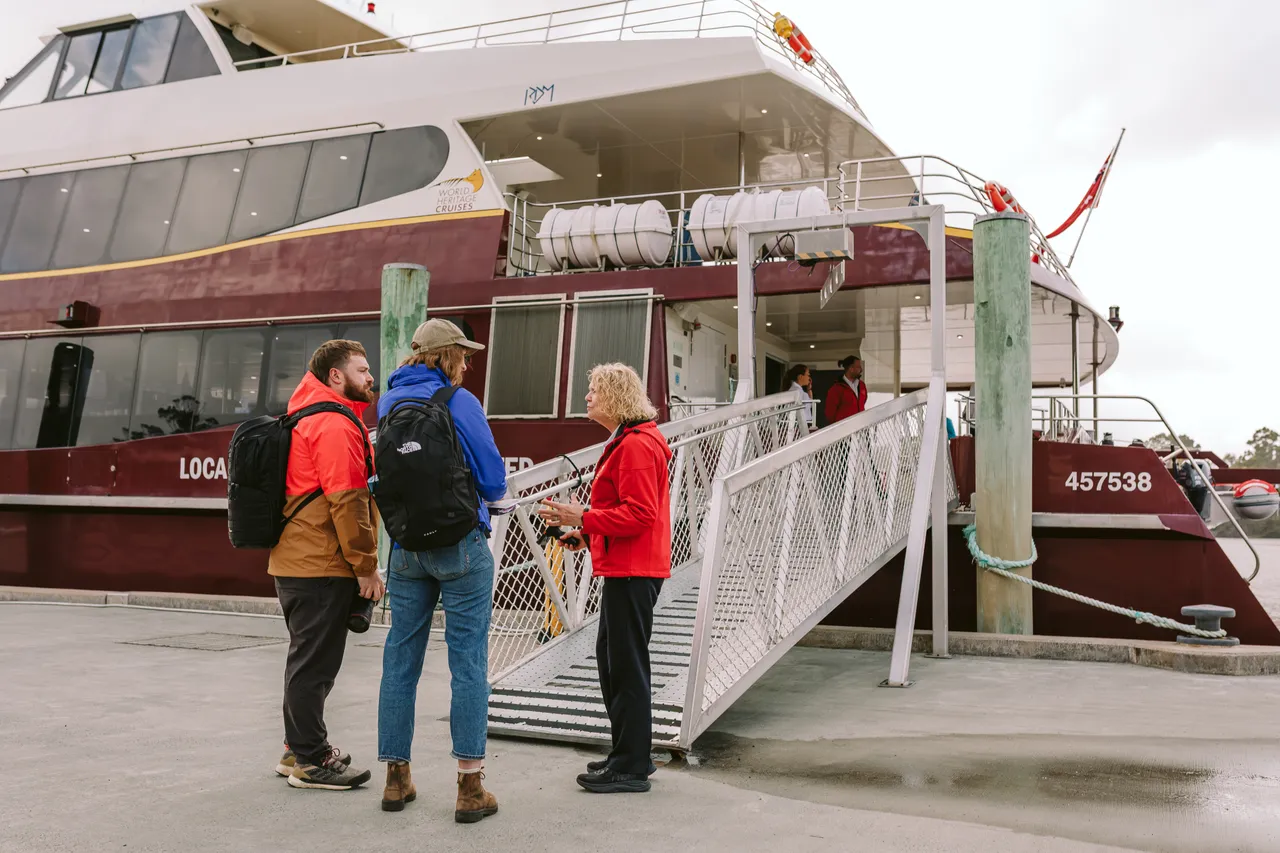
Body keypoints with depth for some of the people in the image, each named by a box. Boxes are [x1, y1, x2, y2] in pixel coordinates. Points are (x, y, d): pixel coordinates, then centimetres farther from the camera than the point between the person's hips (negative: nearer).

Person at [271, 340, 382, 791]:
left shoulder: (307, 419, 19)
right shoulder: (336, 425, -15)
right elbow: (347, 502, -20)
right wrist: (366, 567, -15)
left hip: (293, 562, 10)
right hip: (321, 567, -10)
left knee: (309, 660, 19)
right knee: (315, 663, -2)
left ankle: (300, 748, 30)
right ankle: (310, 761, 7)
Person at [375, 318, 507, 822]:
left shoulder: (388, 403, 9)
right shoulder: (459, 402, -9)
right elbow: (494, 481, -8)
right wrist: (481, 495, 13)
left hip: (406, 548, 6)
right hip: (460, 544, -6)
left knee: (401, 660, 11)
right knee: (468, 662, -1)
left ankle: (396, 779, 20)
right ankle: (470, 788, 2)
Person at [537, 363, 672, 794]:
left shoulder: (637, 446, -16)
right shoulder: (624, 441, 19)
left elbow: (639, 514, -22)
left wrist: (583, 518, -22)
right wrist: (587, 535, 14)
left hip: (632, 571, -11)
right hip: (623, 568, 11)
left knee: (627, 664, -4)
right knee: (611, 658, 17)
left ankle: (631, 767, 5)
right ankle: (629, 753, 27)